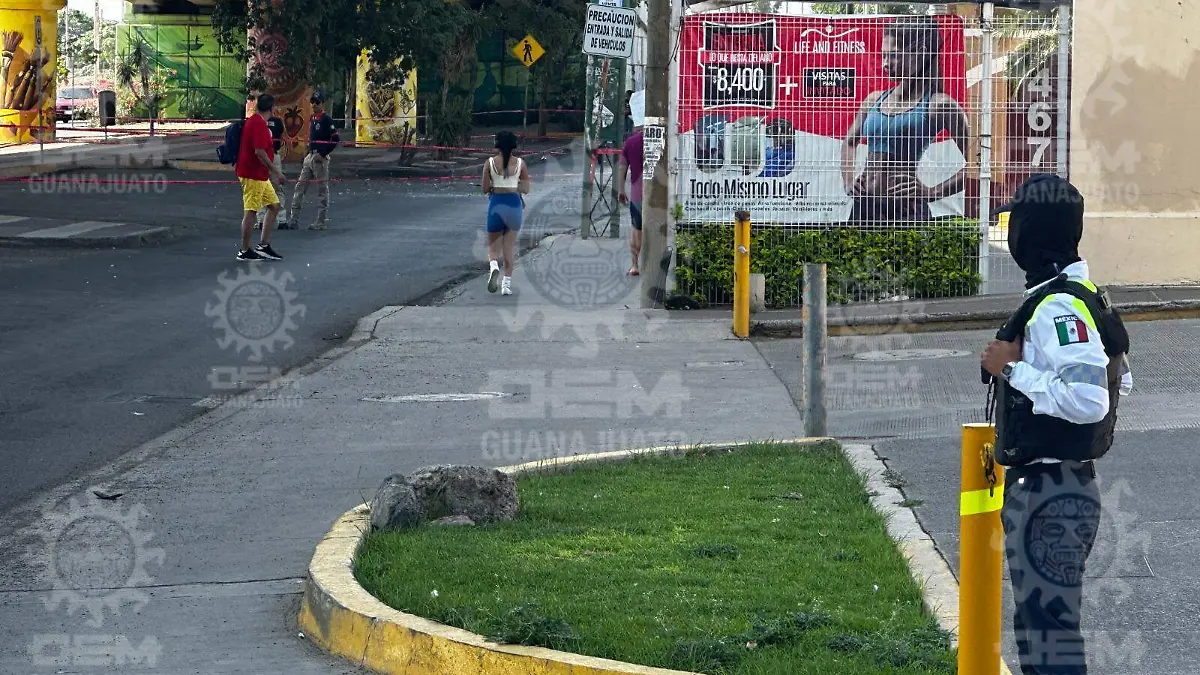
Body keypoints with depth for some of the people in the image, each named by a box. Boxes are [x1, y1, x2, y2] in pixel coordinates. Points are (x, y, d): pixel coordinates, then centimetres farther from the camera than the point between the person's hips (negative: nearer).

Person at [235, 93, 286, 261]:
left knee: (274, 206, 12)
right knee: (251, 211, -5)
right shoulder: (259, 124, -18)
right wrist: (276, 171, -20)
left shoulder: (252, 121, 14)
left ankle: (263, 245, 12)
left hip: (260, 175, 10)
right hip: (254, 176, -10)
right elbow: (259, 152, -25)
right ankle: (244, 251, 1)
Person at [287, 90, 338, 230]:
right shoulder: (312, 119, 15)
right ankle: (293, 220, 7)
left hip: (320, 158, -9)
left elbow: (336, 139, -17)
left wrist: (322, 154, -17)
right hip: (310, 157, 9)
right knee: (300, 187, 6)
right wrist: (309, 153, 14)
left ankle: (322, 221, 3)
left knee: (322, 190, -2)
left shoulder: (326, 119, -11)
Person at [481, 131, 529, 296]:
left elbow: (485, 188, -4)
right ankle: (507, 283, 5)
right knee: (508, 247, 10)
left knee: (493, 246, 9)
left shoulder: (490, 163, -4)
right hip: (514, 204, 1)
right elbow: (525, 189, 1)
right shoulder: (520, 163, -3)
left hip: (496, 204, -1)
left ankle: (493, 265, -23)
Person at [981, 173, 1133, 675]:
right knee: (1038, 627, 20)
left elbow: (1089, 400, -30)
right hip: (1068, 484, 11)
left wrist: (1014, 368, -21)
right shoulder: (1087, 297, 12)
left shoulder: (1057, 307, -21)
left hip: (1048, 496, -11)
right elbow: (1119, 381, 21)